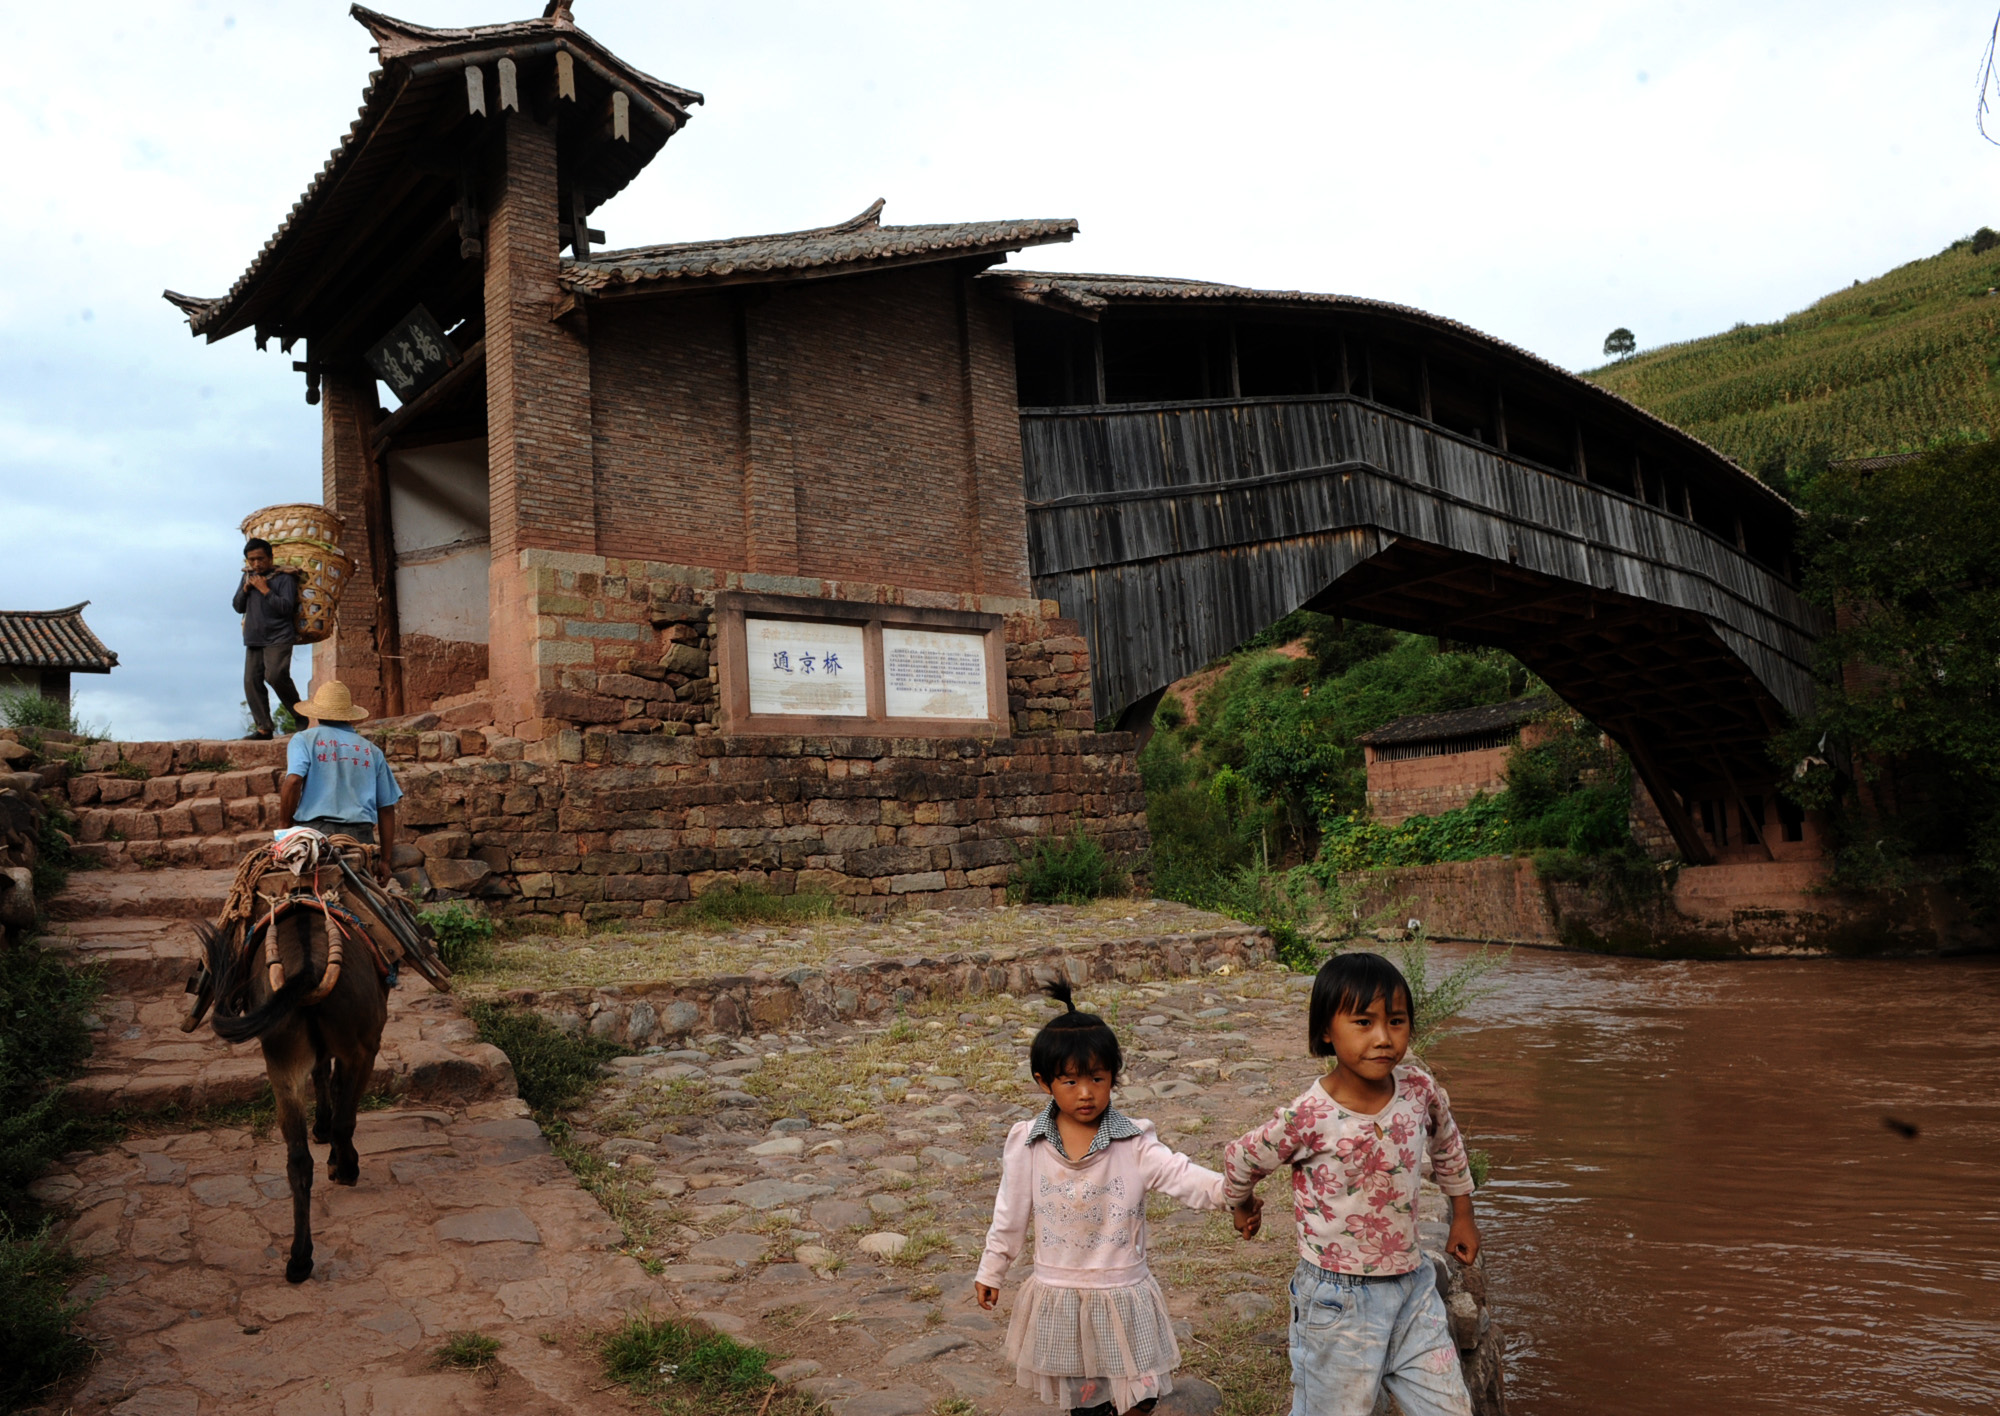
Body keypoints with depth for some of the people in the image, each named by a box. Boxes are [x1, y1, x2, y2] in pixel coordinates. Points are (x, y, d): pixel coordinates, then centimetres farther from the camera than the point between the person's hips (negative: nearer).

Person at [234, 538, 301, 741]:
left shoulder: (284, 578, -4)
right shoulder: (247, 577, 16)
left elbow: (286, 607, -14)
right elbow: (238, 607, 17)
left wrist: (265, 590, -15)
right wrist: (245, 589, 1)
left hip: (279, 638, -6)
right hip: (253, 639, 7)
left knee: (274, 675, -24)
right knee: (251, 681, -2)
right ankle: (263, 728, 1)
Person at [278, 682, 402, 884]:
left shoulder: (304, 740, 8)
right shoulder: (371, 751, 17)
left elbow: (293, 781, -12)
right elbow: (387, 808, 15)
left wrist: (286, 824, 1)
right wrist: (384, 860, 20)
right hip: (360, 836, 3)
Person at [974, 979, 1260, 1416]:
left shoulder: (1133, 1143, -14)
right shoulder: (1026, 1145, -9)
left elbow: (1181, 1176, -26)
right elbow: (1010, 1214, 3)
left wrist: (1228, 1189, -45)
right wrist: (991, 1270, 12)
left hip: (1122, 1295, -1)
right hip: (1058, 1296, 1)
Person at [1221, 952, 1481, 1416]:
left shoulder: (1420, 1089, -10)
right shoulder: (1307, 1118, -24)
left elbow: (1447, 1143, 14)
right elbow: (1241, 1160, -6)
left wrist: (1462, 1214, 23)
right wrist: (1243, 1205, 13)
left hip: (1412, 1283, 5)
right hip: (1338, 1299, -4)